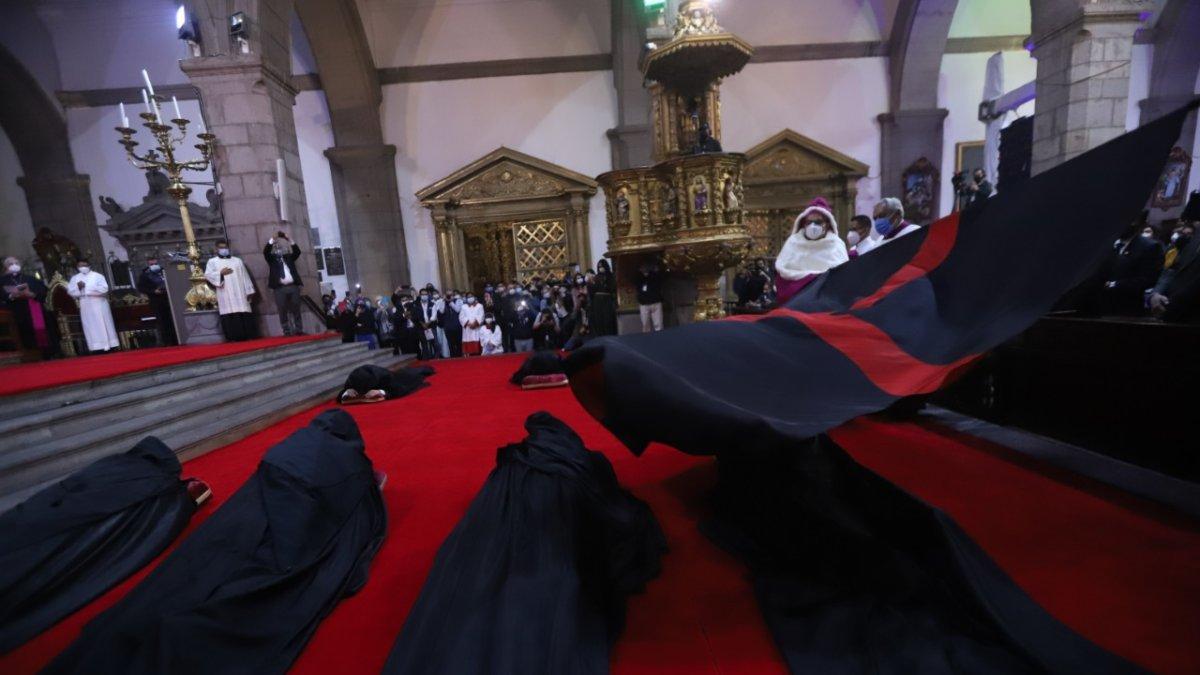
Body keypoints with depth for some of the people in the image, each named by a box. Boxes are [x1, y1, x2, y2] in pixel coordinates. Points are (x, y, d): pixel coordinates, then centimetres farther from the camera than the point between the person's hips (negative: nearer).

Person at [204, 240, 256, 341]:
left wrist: (249, 291, 5)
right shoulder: (212, 261, 14)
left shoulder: (237, 260, 18)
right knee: (229, 316, -9)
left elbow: (245, 276, 12)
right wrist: (220, 273, -12)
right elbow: (207, 275, 2)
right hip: (225, 296, -2)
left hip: (240, 294, 2)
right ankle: (233, 338, -11)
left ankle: (248, 336, 0)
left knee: (245, 316, -3)